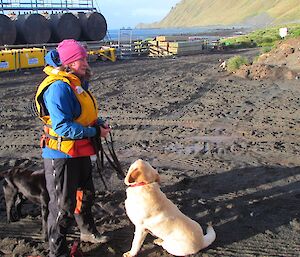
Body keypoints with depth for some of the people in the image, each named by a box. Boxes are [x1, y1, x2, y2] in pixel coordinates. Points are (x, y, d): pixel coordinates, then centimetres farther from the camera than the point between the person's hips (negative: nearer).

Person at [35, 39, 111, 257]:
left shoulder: (77, 82, 8)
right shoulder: (58, 87, -23)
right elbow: (62, 126, -29)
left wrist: (99, 123, 0)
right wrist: (95, 132, -21)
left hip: (80, 152, 10)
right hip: (61, 155, -10)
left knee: (86, 193, 25)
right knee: (63, 204, 3)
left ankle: (88, 232, 48)